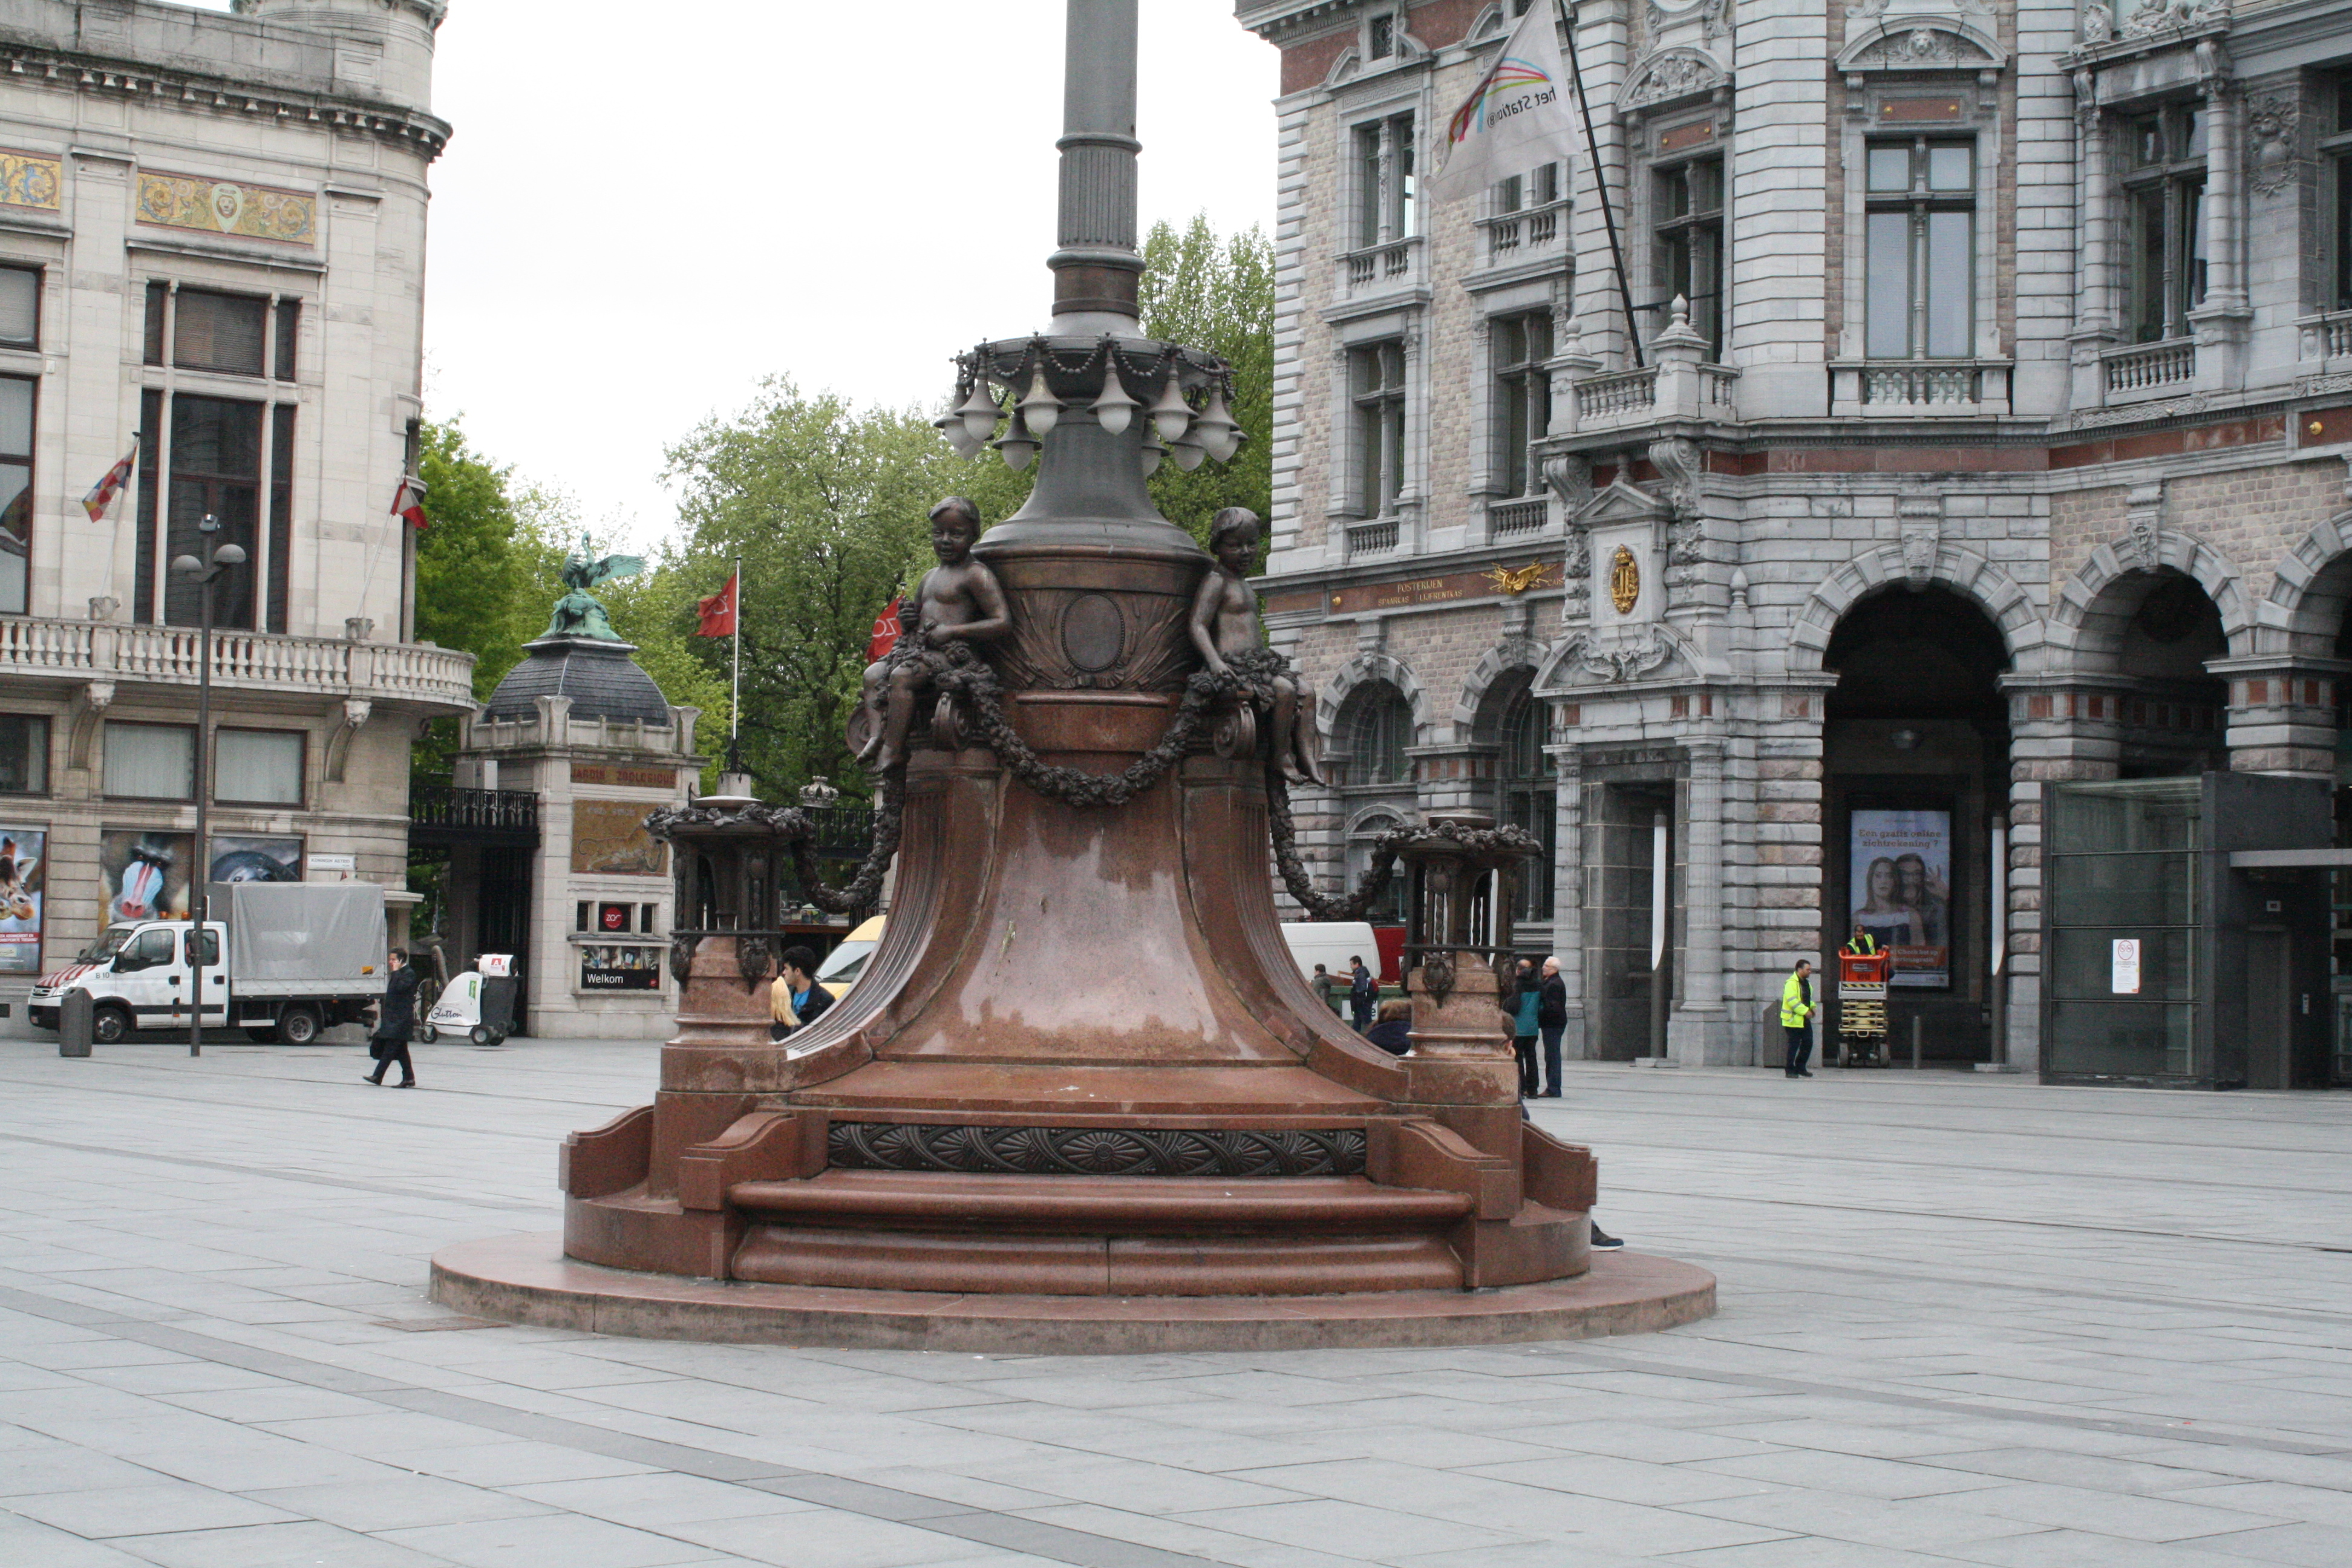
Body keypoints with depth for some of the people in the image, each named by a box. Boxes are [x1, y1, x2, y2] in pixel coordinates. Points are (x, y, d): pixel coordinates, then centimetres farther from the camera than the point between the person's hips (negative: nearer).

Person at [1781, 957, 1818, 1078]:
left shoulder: (1806, 983, 15)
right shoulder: (1792, 983, -16)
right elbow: (1792, 1000, -25)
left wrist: (1812, 1008, 10)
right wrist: (1805, 1011, -24)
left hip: (1805, 1020, 9)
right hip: (1793, 1019, -9)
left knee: (1808, 1043, 8)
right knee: (1794, 1045, -4)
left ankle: (1800, 1068, 19)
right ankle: (1791, 1071, 3)